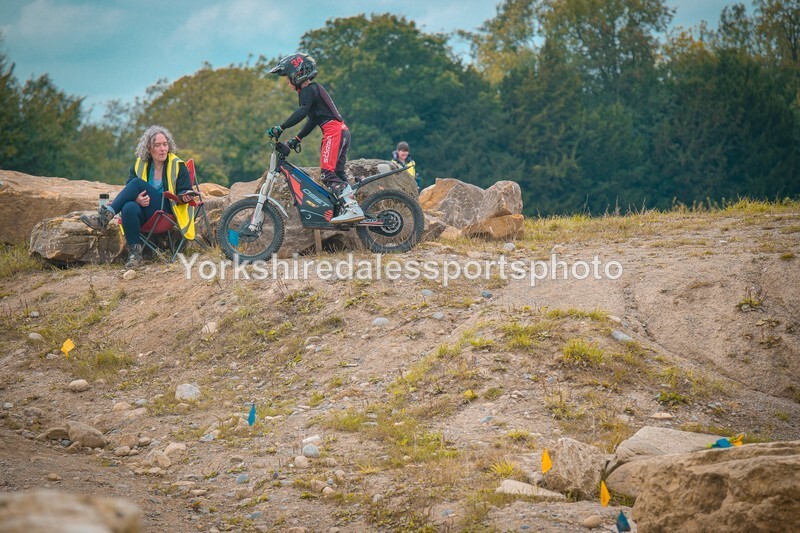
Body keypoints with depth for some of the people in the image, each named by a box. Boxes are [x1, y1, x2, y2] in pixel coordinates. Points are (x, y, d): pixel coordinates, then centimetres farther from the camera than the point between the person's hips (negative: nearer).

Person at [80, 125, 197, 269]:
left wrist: (184, 197, -24)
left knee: (137, 183, -23)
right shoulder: (140, 165, 11)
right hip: (145, 212, 3)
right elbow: (128, 191, 7)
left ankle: (106, 215, -30)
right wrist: (136, 199, -17)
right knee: (129, 207, -36)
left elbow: (184, 191, 1)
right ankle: (134, 252, -31)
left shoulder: (177, 165, 3)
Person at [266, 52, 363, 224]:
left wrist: (280, 128, -28)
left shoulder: (308, 89, -7)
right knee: (337, 174, 10)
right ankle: (353, 207, 7)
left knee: (328, 173, -15)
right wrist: (297, 139, 25)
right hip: (341, 131, 10)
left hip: (333, 131, -10)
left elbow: (302, 112, -25)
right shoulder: (313, 88, 24)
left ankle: (353, 209, -24)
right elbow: (312, 119, 27)